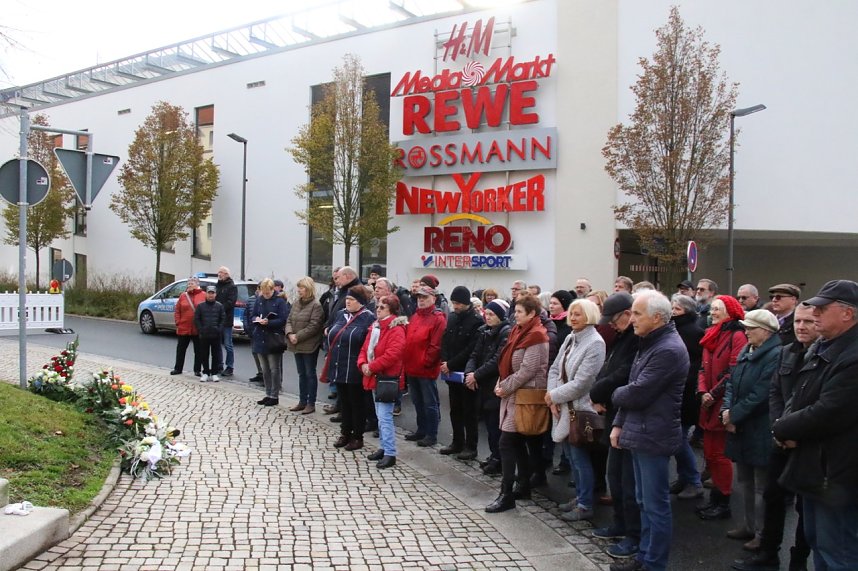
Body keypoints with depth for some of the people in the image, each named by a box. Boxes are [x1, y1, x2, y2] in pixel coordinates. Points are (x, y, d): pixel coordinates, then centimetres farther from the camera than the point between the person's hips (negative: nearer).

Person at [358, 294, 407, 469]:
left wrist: (372, 367, -21)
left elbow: (392, 354, -27)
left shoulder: (396, 329, -16)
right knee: (380, 416, 16)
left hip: (387, 378, -9)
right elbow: (365, 348, 15)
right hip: (375, 377, 9)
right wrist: (363, 364, -5)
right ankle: (384, 447, 26)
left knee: (385, 417, -11)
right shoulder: (375, 327, 13)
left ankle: (390, 454, -7)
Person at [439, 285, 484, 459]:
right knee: (455, 410, 15)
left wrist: (451, 364, -16)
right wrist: (445, 362, -6)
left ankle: (471, 447, 10)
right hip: (452, 372, 7)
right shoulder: (452, 317, 9)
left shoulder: (477, 321, -12)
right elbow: (445, 341, 10)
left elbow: (471, 350, -17)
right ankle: (457, 442, 26)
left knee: (469, 411, 2)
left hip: (467, 373, -7)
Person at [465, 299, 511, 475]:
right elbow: (475, 355, 9)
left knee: (495, 423, -6)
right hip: (484, 385, 7)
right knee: (488, 419, 11)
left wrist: (477, 375, -17)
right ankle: (494, 455, 23)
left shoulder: (506, 333, -10)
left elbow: (497, 360, -19)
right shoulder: (484, 331, 13)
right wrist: (469, 372, -9)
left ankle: (498, 460, 5)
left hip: (497, 385, -7)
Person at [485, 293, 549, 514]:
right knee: (518, 443, 14)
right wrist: (501, 385, 3)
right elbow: (507, 363, 16)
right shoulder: (519, 332, 13)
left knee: (507, 442, -11)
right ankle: (523, 486, 25)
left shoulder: (536, 337, -15)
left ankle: (506, 495, -7)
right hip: (513, 394, 9)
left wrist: (505, 387, -14)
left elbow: (527, 370, -20)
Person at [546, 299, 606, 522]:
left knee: (580, 457, 1)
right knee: (572, 455, 16)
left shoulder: (595, 343, -16)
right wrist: (553, 398, -6)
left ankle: (585, 506, 13)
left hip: (580, 409, -8)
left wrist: (553, 396, -12)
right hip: (564, 407, 8)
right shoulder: (570, 338, 8)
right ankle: (580, 497, 30)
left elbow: (581, 382, -21)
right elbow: (555, 369, 7)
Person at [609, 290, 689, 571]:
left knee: (656, 505, 2)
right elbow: (633, 388, 16)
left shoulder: (668, 350, -21)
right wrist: (619, 423, 9)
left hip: (654, 436, -10)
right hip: (640, 432, 10)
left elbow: (636, 393, -23)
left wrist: (615, 394, -2)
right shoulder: (650, 343, 13)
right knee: (644, 501, 19)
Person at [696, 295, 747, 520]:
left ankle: (723, 504, 10)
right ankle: (716, 499, 24)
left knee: (719, 454, -1)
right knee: (710, 453, 13)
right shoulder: (711, 336, 14)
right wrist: (703, 392, -1)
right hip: (709, 405, 8)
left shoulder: (737, 336, -12)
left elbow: (734, 372, -17)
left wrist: (714, 394, -15)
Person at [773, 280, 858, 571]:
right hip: (814, 468, 10)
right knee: (817, 542, 22)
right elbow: (800, 397, 15)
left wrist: (782, 429, -12)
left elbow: (827, 414, -28)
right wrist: (788, 424, -6)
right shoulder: (821, 348, 10)